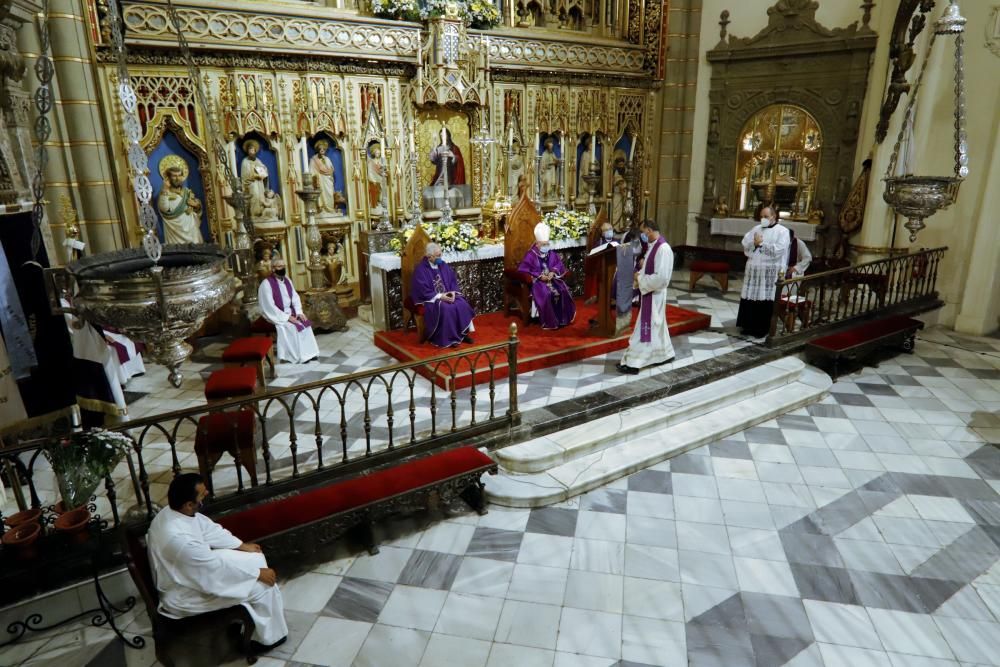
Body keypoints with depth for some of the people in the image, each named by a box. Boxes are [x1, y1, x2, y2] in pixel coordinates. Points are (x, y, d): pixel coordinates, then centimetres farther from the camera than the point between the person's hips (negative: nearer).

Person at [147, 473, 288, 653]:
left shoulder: (173, 512, -11)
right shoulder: (180, 539, -38)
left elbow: (210, 529, 6)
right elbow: (219, 572, -28)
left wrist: (242, 545, 7)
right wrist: (258, 573, -16)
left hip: (190, 572, 9)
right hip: (184, 596, -9)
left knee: (255, 559, 10)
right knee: (262, 586, -7)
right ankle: (269, 636, 16)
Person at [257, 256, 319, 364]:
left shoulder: (287, 280, 6)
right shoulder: (266, 284, -17)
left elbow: (295, 297, 10)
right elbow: (270, 307, -21)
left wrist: (299, 312, -7)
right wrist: (287, 317, -22)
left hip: (290, 312, 7)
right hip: (276, 315, -7)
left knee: (305, 323, -11)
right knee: (293, 327, -26)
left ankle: (308, 353, -7)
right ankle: (298, 357, -15)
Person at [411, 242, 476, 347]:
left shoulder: (443, 265, 7)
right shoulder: (420, 270, -13)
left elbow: (453, 280, 10)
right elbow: (423, 291, -18)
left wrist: (453, 292, -10)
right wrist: (440, 296, -23)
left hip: (447, 295, 6)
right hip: (430, 298, -6)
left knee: (462, 304, -19)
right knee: (446, 309, -33)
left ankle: (462, 333, -9)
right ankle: (448, 338, -20)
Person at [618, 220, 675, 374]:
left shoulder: (663, 248, -22)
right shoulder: (653, 246, 8)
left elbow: (661, 278, -27)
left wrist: (641, 279, -17)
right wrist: (640, 274, 0)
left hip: (654, 295, -10)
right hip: (649, 293, 10)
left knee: (645, 328, -4)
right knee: (656, 326, 19)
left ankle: (633, 363, 2)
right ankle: (665, 354, 33)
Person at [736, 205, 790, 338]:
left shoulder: (782, 231, -2)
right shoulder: (756, 229, 14)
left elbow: (779, 250, -14)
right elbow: (745, 244, 6)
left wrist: (761, 243, -12)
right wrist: (754, 243, -13)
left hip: (770, 271, -5)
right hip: (753, 269, 5)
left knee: (764, 300, -2)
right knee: (749, 298, 5)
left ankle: (762, 329, 7)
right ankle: (748, 326, 15)